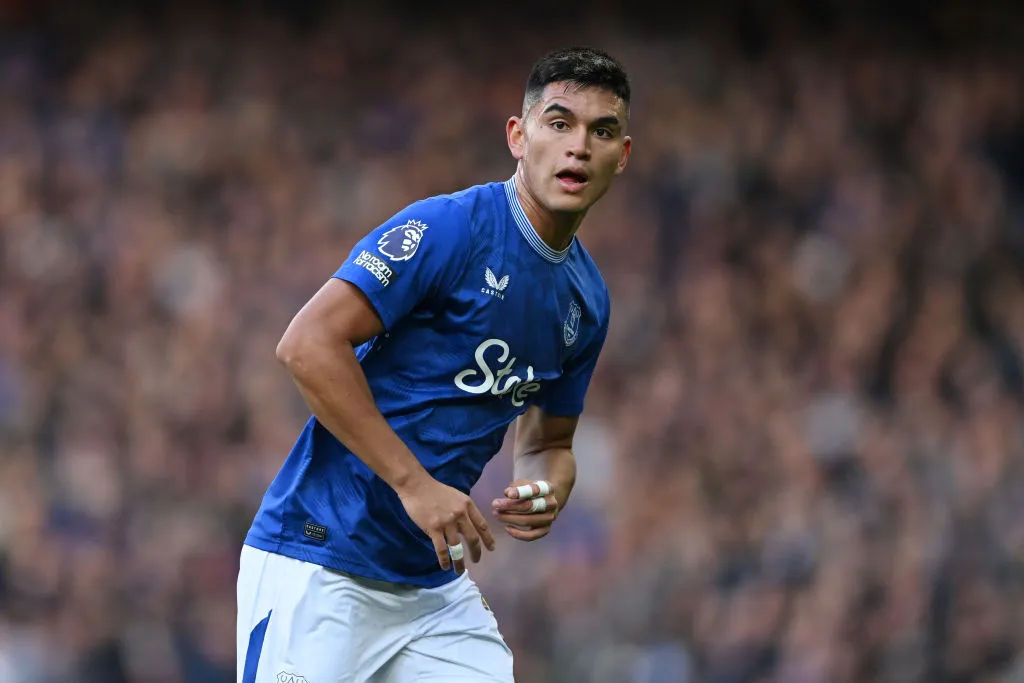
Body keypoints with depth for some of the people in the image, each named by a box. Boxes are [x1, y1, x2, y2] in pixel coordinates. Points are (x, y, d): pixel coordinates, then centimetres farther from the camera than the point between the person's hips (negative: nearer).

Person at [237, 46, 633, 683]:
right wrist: (415, 484, -21)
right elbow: (308, 344, -21)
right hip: (320, 566, -7)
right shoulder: (450, 226, -14)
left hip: (435, 582, 7)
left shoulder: (586, 299, 10)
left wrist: (545, 493, -2)